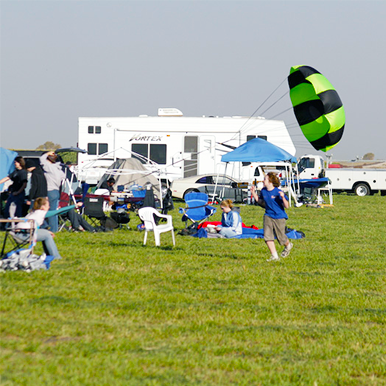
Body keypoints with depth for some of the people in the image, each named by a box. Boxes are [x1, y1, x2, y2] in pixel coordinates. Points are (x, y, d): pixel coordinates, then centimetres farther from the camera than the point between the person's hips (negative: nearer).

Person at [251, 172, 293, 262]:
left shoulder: (278, 192, -17)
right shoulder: (263, 191, 1)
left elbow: (287, 206, -16)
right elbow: (261, 202, 18)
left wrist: (283, 197, -33)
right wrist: (254, 193, 8)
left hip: (279, 217, -5)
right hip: (268, 216, 5)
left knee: (281, 237, 8)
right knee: (267, 236, -8)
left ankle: (288, 245, 44)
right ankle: (274, 256, 0)